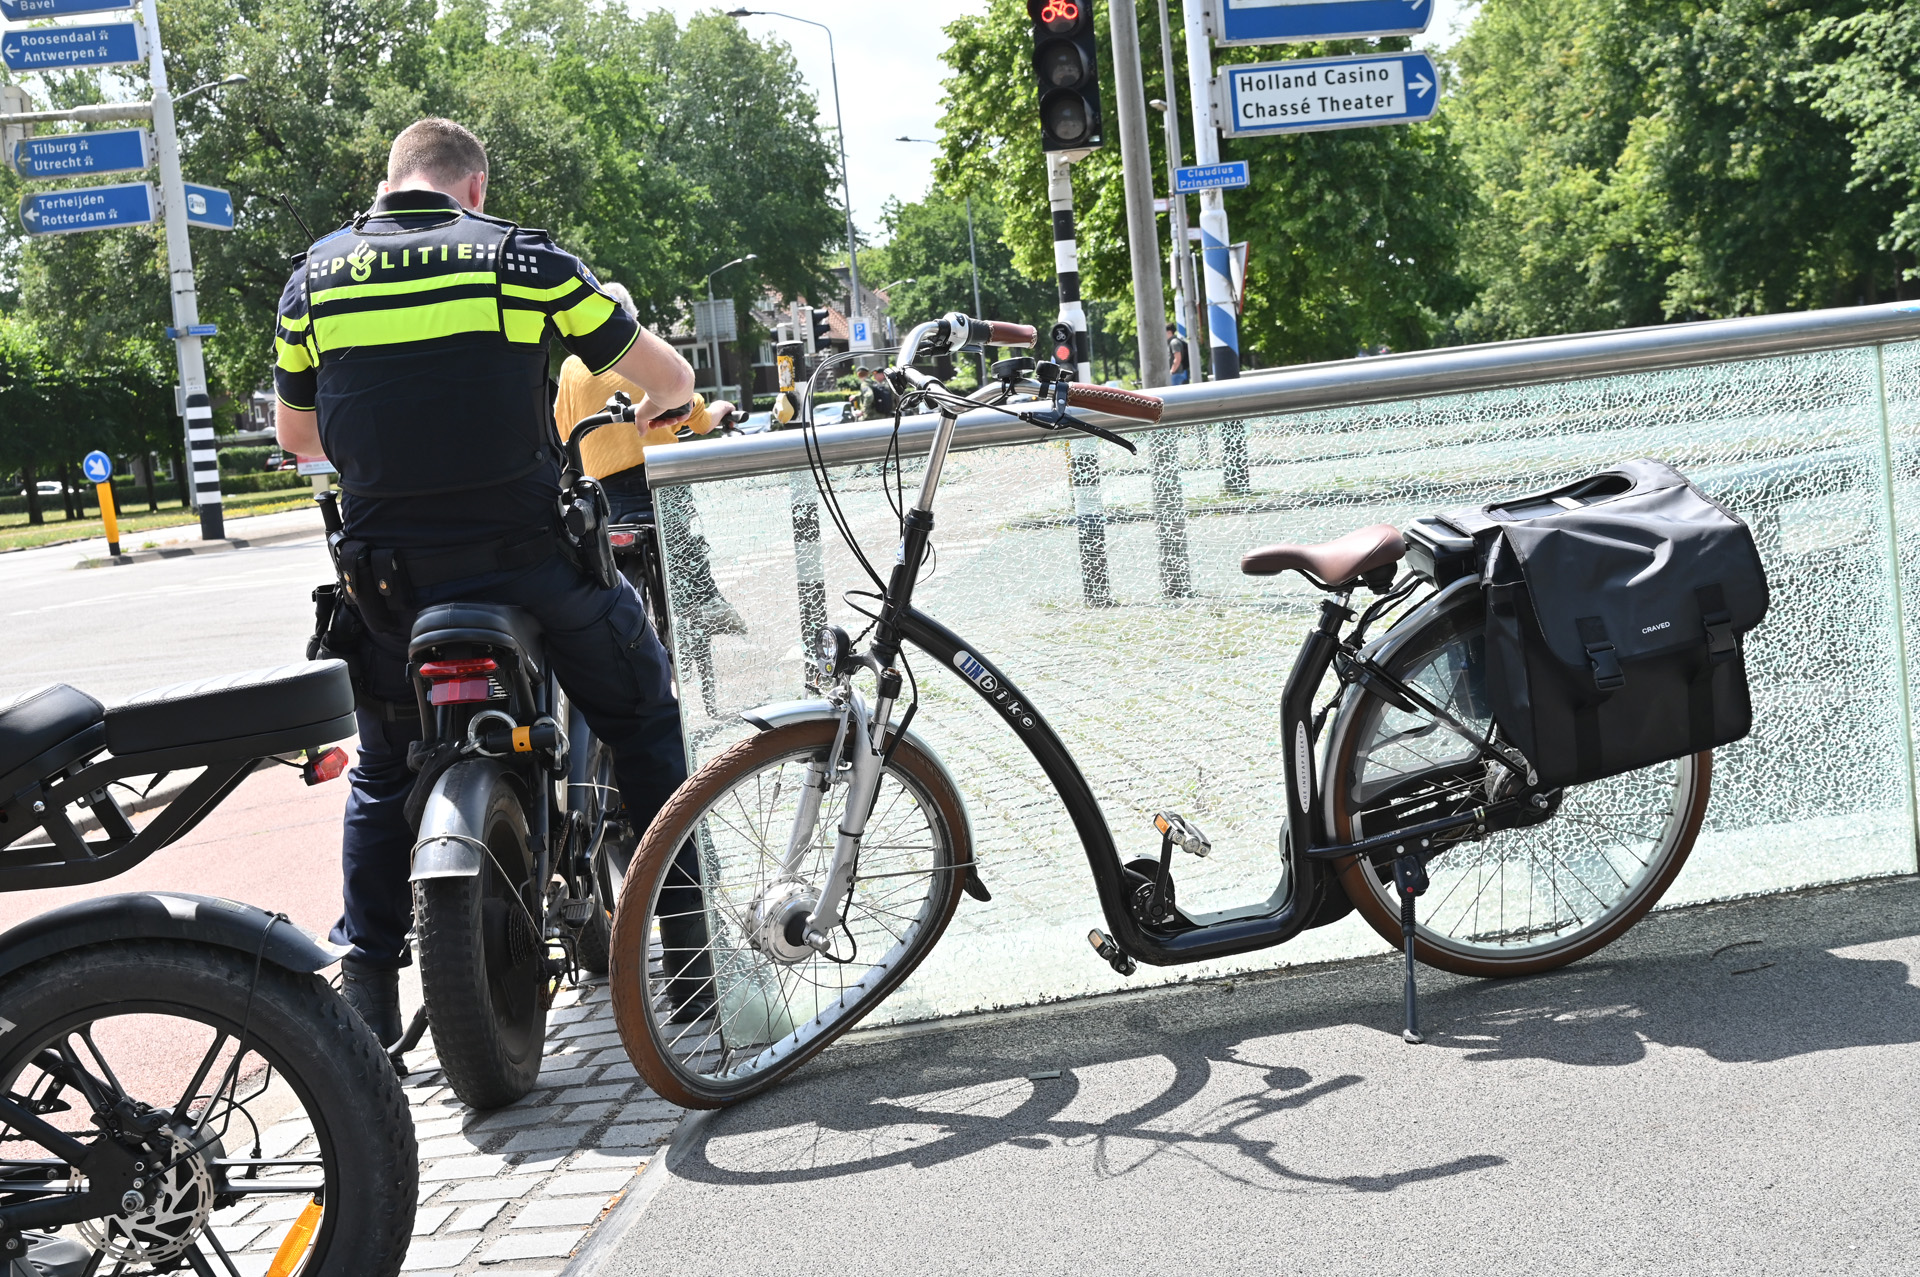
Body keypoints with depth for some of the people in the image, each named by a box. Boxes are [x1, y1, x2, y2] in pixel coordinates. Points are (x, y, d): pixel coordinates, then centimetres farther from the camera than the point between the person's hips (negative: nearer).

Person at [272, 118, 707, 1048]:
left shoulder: (314, 274, 7)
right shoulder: (522, 257, -1)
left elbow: (296, 434, 18)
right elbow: (669, 378, 4)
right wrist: (650, 413, 28)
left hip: (388, 572, 3)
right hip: (525, 549, -3)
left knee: (383, 773, 23)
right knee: (642, 725, 18)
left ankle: (365, 979, 22)